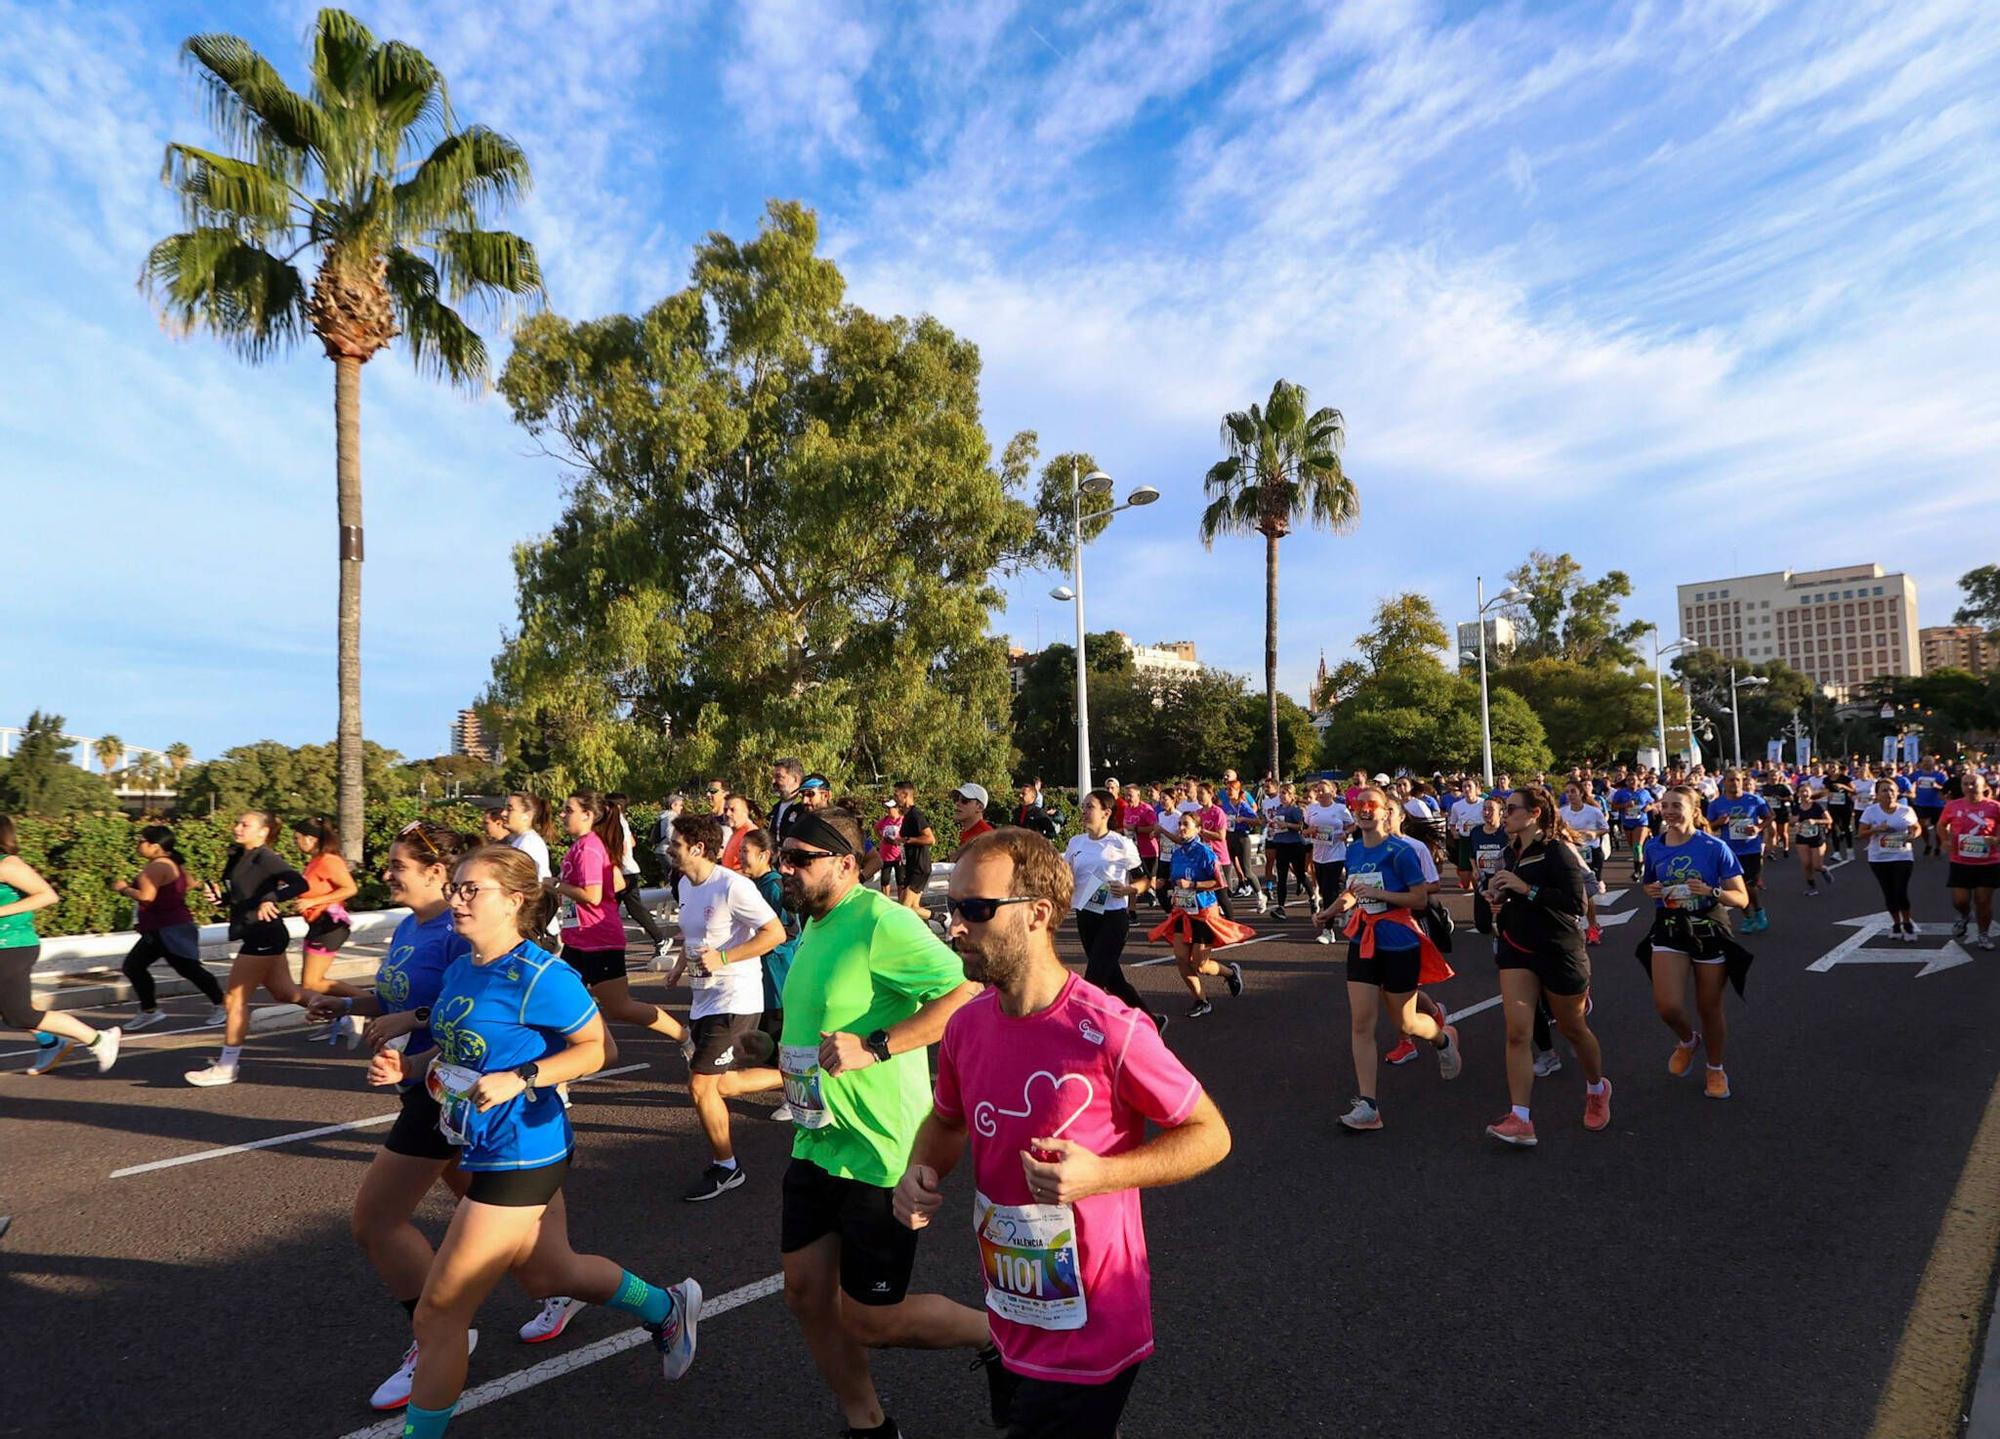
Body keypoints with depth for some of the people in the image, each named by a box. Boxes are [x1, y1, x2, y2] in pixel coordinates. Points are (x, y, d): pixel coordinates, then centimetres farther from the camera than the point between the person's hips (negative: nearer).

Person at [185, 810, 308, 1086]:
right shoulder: (239, 857, 12)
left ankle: (226, 1067, 6)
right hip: (259, 936, 10)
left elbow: (299, 883, -27)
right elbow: (240, 898, 20)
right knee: (285, 993, 16)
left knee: (235, 998, -3)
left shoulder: (265, 858, -15)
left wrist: (271, 899, -40)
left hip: (264, 936, -10)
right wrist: (221, 897, 1)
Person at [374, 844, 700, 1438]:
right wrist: (406, 1067, 0)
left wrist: (519, 1081, -25)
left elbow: (595, 1048, -16)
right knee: (549, 1273, 25)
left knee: (439, 1313, 1)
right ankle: (668, 1309, 46)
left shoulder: (539, 975, -21)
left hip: (519, 1155, -9)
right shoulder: (459, 971, 4)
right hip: (489, 1149, 9)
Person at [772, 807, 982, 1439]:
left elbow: (967, 994, -30)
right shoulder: (815, 930, 10)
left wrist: (874, 1048, -32)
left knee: (869, 1320, 3)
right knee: (806, 1292, 14)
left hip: (878, 1151, -9)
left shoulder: (879, 920, -20)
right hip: (816, 1144, 9)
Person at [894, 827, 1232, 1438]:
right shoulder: (967, 1025, -7)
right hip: (1009, 1320, 7)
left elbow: (1211, 1135, -15)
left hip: (1088, 1336, -6)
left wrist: (1099, 1175, -27)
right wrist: (921, 1169, -8)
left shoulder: (1111, 1032, -26)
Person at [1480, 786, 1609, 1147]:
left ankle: (1597, 1090, 43)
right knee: (1517, 1032, -8)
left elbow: (1577, 903, -23)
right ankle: (1520, 1120, -9)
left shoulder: (1556, 851, -15)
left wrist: (1526, 888, -27)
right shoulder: (1510, 853, 7)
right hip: (1517, 949, 5)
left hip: (1559, 951, -5)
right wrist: (1497, 898, 1)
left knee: (1573, 1028, 15)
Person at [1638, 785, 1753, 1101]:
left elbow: (1742, 899, -7)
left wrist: (1711, 891, -25)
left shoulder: (1715, 848, -10)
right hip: (1669, 930, 2)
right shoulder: (1654, 848, 0)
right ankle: (1687, 1040, 23)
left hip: (1709, 930, -2)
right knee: (1667, 1006, -13)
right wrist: (1650, 891, -5)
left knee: (1710, 1008, 11)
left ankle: (1716, 1069, 36)